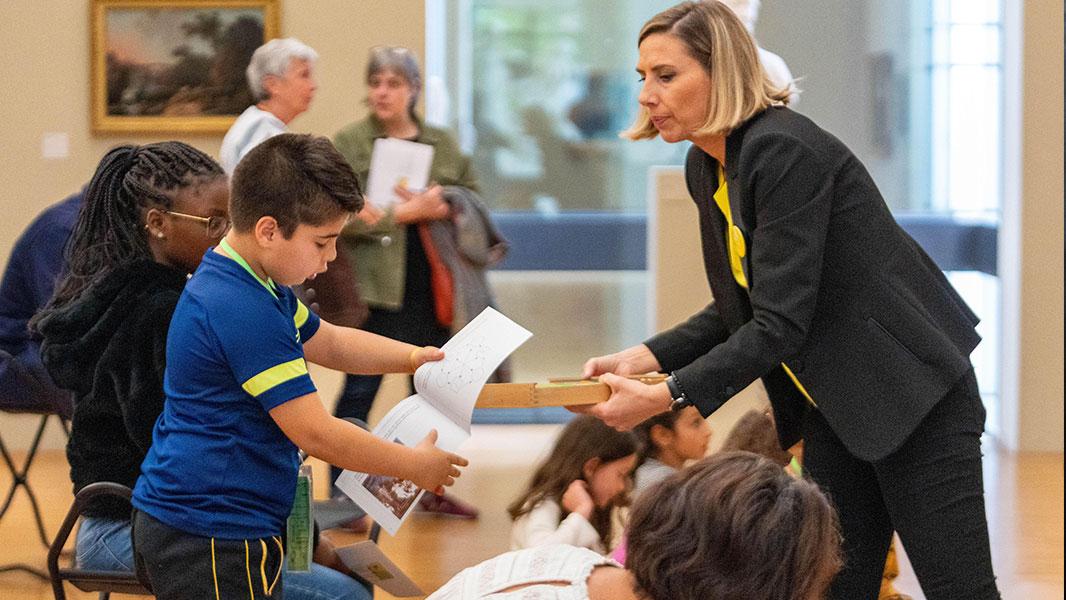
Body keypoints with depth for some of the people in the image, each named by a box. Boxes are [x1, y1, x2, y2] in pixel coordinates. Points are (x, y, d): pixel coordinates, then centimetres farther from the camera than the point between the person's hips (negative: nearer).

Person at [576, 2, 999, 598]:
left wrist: (668, 396, -28)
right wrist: (648, 357, -1)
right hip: (836, 408, 9)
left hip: (912, 397, -9)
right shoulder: (705, 167, 6)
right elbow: (741, 309, 13)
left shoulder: (786, 152, -22)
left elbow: (781, 323, -26)